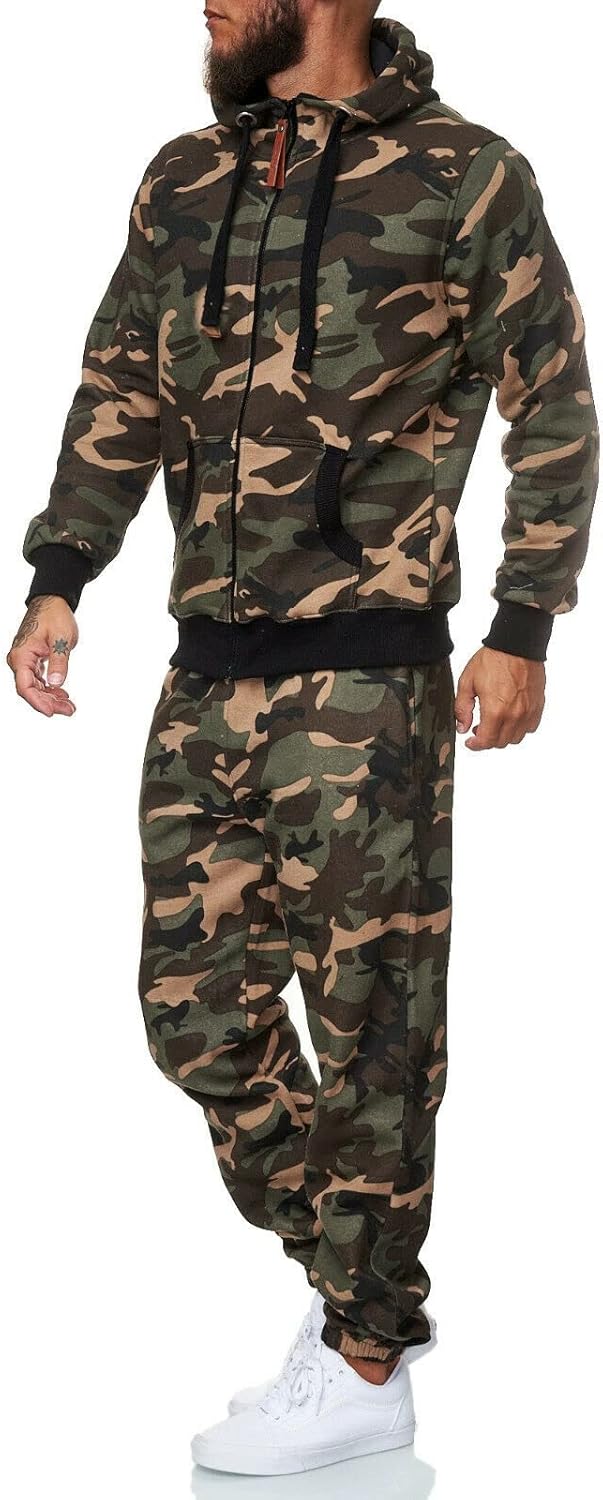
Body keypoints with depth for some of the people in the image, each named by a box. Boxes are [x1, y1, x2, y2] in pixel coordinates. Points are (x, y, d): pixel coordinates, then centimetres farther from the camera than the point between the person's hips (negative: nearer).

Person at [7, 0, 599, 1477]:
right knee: (196, 1008, 9)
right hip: (208, 683, 6)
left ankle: (363, 1367, 15)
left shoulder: (468, 179, -4)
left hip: (366, 690, -6)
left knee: (370, 1026, 1)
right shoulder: (184, 181, 10)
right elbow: (120, 399, 16)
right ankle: (366, 1287, 28)